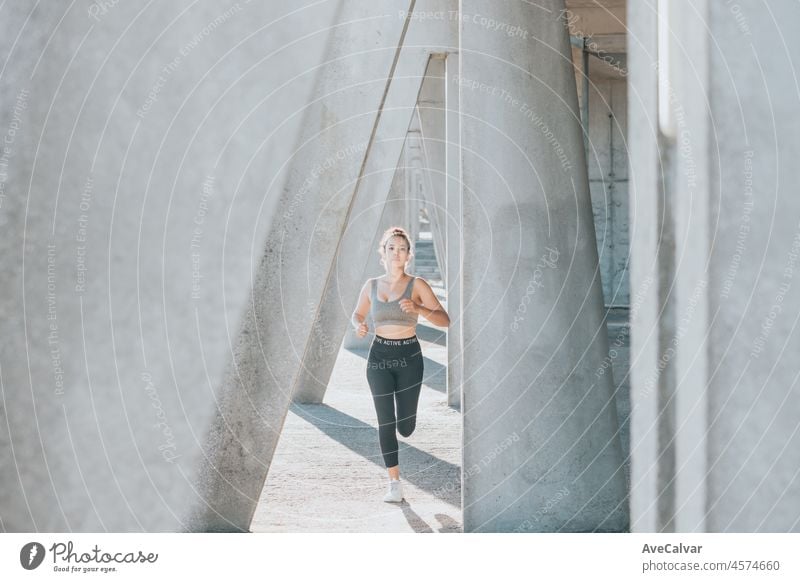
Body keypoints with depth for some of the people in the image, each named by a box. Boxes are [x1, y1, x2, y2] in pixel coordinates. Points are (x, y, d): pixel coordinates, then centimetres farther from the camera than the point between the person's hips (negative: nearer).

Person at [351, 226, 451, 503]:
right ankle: (394, 483, 5)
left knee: (405, 428, 5)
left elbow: (445, 320, -10)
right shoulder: (371, 285, 4)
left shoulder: (417, 285, -6)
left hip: (409, 356, -2)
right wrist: (359, 326, -4)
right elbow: (357, 314, 20)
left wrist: (418, 309, -27)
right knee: (385, 423, -4)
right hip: (379, 356, 2)